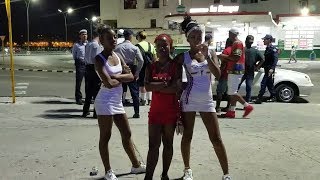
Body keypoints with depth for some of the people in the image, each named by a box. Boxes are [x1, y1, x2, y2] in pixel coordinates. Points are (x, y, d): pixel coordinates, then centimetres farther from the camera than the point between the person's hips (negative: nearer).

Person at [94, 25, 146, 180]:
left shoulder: (118, 56, 9)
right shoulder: (99, 59, -13)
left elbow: (131, 76, 2)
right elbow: (108, 83, -24)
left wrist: (116, 76, -14)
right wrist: (122, 78, -6)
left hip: (117, 101, 8)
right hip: (105, 102, -8)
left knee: (127, 134, 16)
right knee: (105, 137, 3)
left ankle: (136, 165, 30)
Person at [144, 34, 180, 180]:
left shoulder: (175, 66, -4)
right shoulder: (151, 67, 4)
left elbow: (175, 88, -15)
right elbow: (147, 86, -9)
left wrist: (156, 86, -10)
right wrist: (165, 85, -18)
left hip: (171, 110, -1)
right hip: (155, 110, 2)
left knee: (168, 143, 10)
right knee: (153, 145, -1)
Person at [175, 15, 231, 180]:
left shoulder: (210, 53, 4)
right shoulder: (183, 57, -1)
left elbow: (218, 75, -10)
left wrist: (206, 56, -16)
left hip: (207, 101, 1)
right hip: (189, 100, -1)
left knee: (216, 139, 1)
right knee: (187, 136, 7)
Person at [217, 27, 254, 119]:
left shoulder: (238, 43, -12)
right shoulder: (234, 44, 20)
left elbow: (236, 57, -21)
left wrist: (225, 56, -12)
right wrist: (224, 58, 12)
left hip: (236, 71, -11)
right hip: (232, 71, 11)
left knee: (232, 92, -10)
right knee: (231, 92, 9)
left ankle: (247, 106, -2)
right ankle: (231, 111, 11)